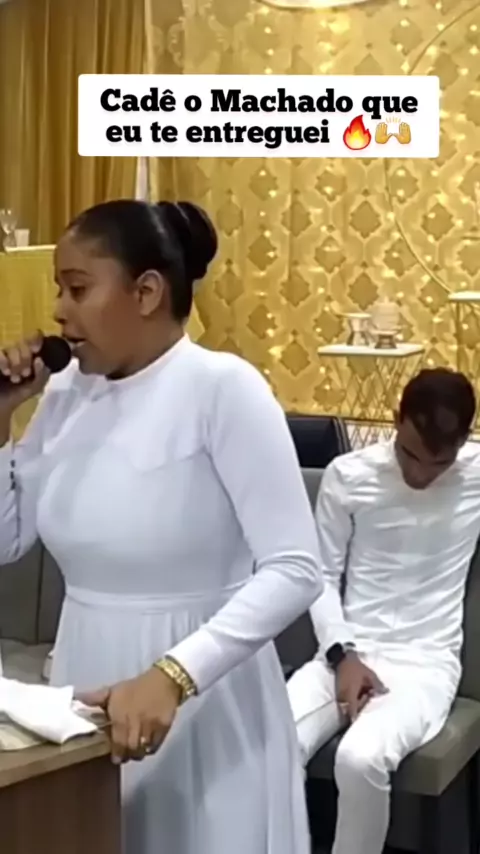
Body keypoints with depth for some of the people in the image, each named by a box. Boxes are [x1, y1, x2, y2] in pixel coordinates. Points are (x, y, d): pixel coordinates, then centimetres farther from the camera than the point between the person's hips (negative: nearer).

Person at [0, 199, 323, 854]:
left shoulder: (223, 387, -16)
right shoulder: (67, 393, 4)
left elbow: (294, 571, -21)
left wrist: (173, 675, -31)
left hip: (204, 704, -6)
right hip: (88, 687, 6)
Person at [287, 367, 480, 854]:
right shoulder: (348, 475, 0)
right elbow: (323, 575, 6)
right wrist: (342, 654, -8)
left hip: (426, 663, -2)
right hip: (347, 652, 2)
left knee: (361, 758, -31)